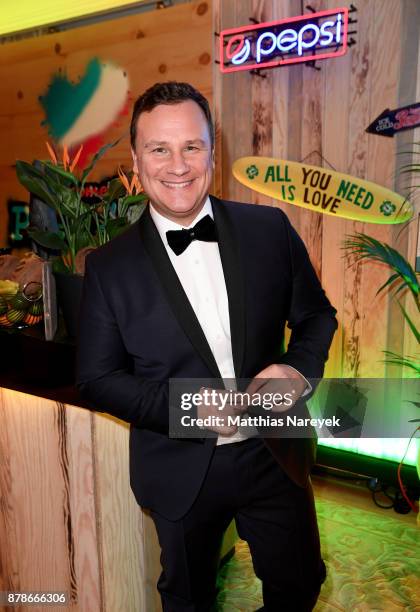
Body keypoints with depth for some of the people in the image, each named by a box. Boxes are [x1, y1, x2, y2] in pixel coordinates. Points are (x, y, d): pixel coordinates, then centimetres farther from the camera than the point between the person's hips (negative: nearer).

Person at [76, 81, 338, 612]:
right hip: (182, 470, -1)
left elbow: (316, 314, 3)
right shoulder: (110, 266, -11)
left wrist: (300, 369, -18)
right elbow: (96, 377, -7)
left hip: (276, 454, 2)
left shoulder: (270, 228, -8)